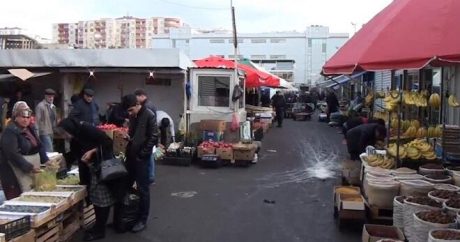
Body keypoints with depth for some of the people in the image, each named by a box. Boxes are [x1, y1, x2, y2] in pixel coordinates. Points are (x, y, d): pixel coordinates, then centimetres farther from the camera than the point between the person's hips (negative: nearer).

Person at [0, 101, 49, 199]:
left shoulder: (30, 128, 12)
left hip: (33, 170, 8)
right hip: (19, 172, -8)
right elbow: (13, 155, -22)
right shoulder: (10, 131, -13)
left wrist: (46, 161, 1)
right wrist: (29, 167, -25)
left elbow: (39, 146, 17)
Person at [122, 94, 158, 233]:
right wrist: (128, 137, 0)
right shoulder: (132, 116, 10)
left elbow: (153, 137, -15)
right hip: (130, 156, 8)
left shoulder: (149, 115, -13)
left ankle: (142, 220, 12)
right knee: (125, 186, 13)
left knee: (142, 189, 1)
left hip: (141, 158, -8)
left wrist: (142, 154, -16)